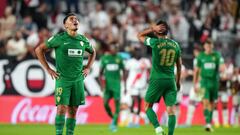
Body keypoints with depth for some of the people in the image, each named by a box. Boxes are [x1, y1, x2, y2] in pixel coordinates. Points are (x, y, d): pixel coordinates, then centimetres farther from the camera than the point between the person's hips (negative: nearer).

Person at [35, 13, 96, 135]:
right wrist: (48, 69, -4)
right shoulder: (59, 38, -6)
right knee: (62, 108, -12)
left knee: (73, 110, 5)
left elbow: (92, 52, 28)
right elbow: (39, 49, -1)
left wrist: (88, 68, 14)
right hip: (63, 79, -4)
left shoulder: (83, 40, 8)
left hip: (78, 80, 4)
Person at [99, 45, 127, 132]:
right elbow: (101, 73, 8)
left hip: (116, 85, -1)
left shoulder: (119, 58, 4)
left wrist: (125, 86, 7)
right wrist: (102, 83, -6)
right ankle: (113, 119, 14)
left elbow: (124, 72, 11)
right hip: (107, 85, 1)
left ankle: (114, 124, -3)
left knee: (117, 103, -9)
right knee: (105, 103, -10)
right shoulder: (104, 58, 4)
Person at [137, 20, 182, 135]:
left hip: (157, 79, -3)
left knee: (148, 106, 8)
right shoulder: (175, 45, 6)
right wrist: (178, 81, 24)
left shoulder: (155, 42, -8)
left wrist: (153, 28, 8)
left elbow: (140, 35, 9)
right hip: (171, 80, 3)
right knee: (171, 109, 2)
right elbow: (179, 65, 14)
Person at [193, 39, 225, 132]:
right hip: (204, 81, -2)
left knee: (212, 103, 9)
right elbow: (196, 71, 9)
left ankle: (210, 122, 21)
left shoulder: (217, 55, 5)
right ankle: (208, 123, -22)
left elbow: (222, 67, -1)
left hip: (214, 81, 2)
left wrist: (221, 68, -27)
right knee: (206, 102, -16)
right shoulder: (200, 56, 4)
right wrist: (195, 85, 7)